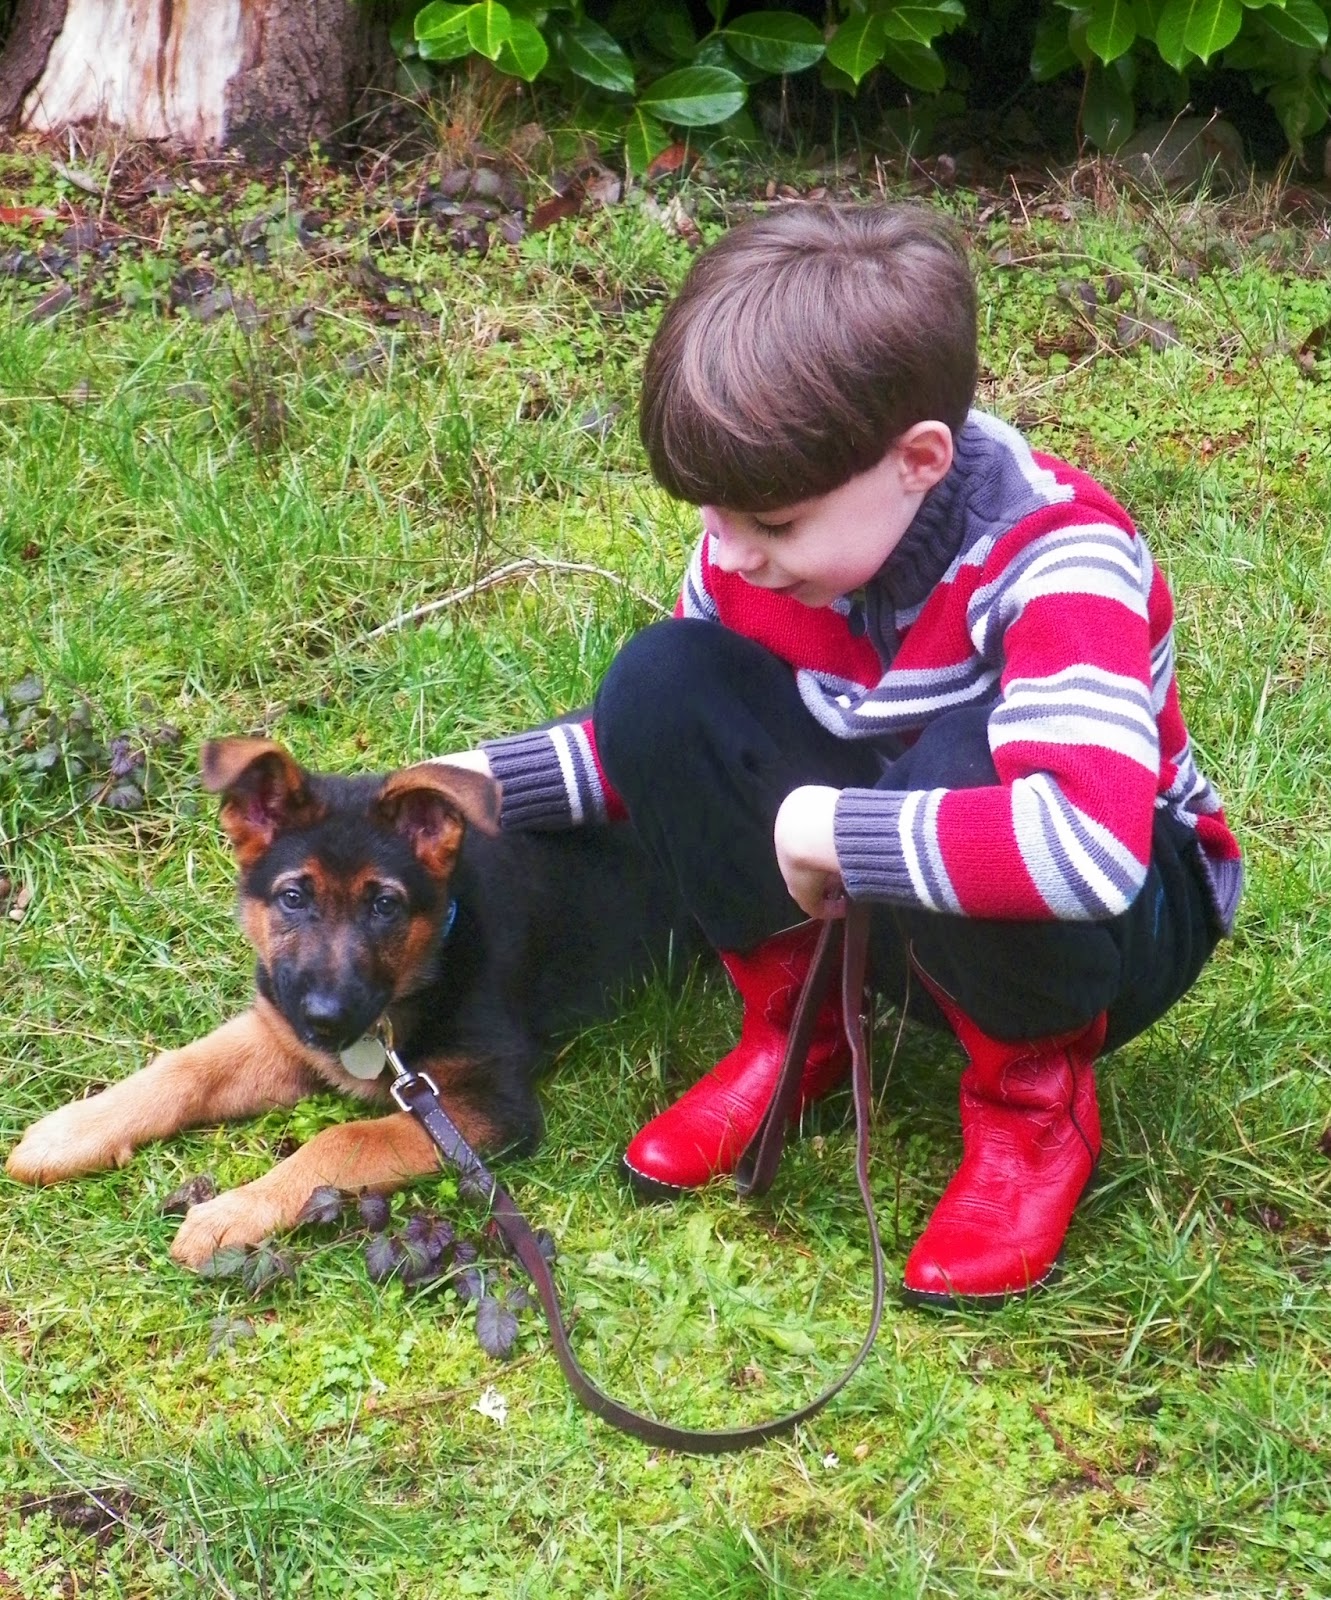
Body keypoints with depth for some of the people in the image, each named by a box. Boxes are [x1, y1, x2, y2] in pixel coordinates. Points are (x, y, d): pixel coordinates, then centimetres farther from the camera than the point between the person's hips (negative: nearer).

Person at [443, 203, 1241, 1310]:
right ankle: (797, 1026, 0)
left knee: (965, 761, -40)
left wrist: (832, 831, -40)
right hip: (886, 906, 6)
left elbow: (1090, 841, -50)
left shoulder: (1055, 561, -33)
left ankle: (1036, 1101, -13)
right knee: (663, 684, -18)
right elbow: (677, 738, 4)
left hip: (1128, 919, -5)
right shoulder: (758, 539, -14)